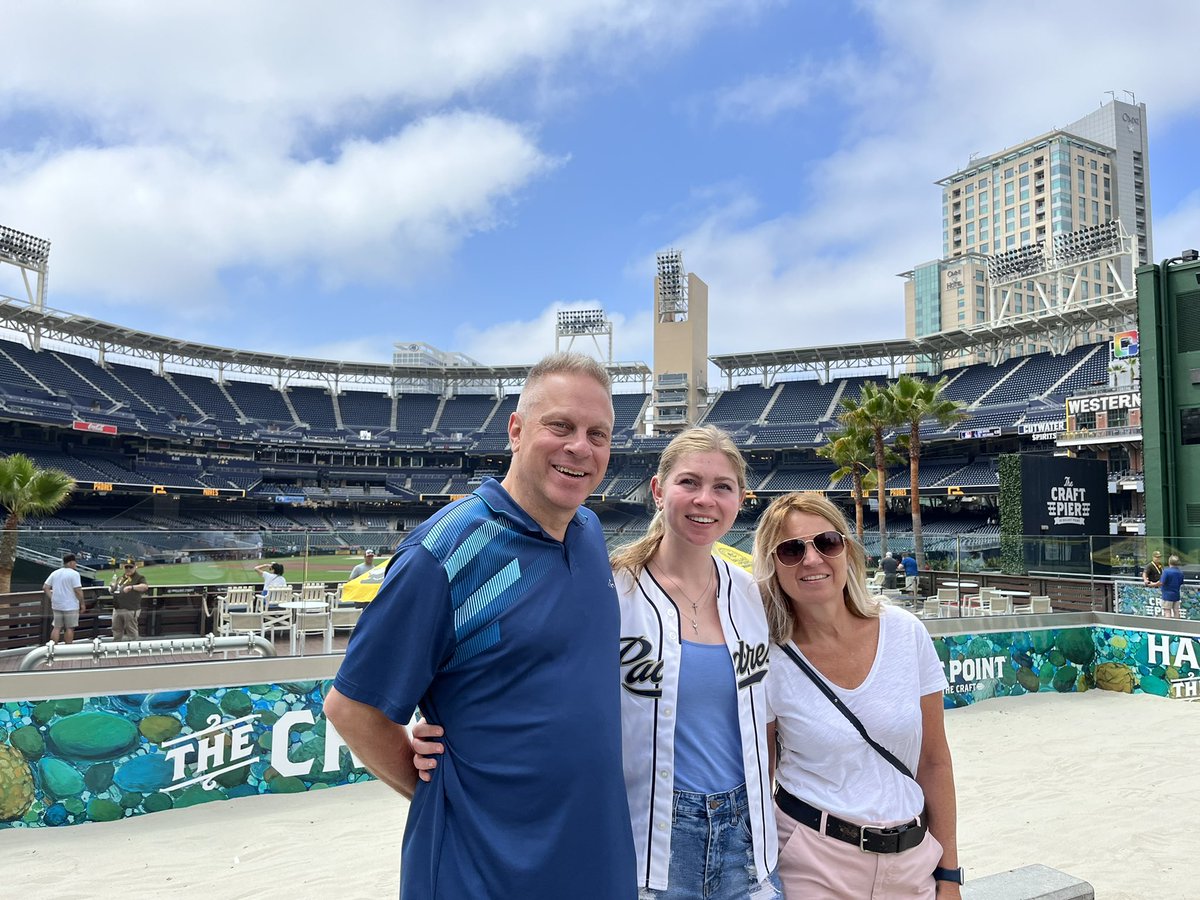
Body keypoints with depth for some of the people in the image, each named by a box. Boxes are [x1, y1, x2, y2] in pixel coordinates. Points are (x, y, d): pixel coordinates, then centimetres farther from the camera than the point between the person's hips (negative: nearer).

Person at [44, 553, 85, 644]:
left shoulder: (55, 573, 8)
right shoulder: (74, 574, -13)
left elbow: (45, 587, 8)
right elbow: (78, 590, -16)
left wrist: (52, 598, 11)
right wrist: (82, 603, -7)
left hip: (56, 605, 6)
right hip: (70, 606, -6)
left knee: (56, 628, 11)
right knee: (70, 628, 3)